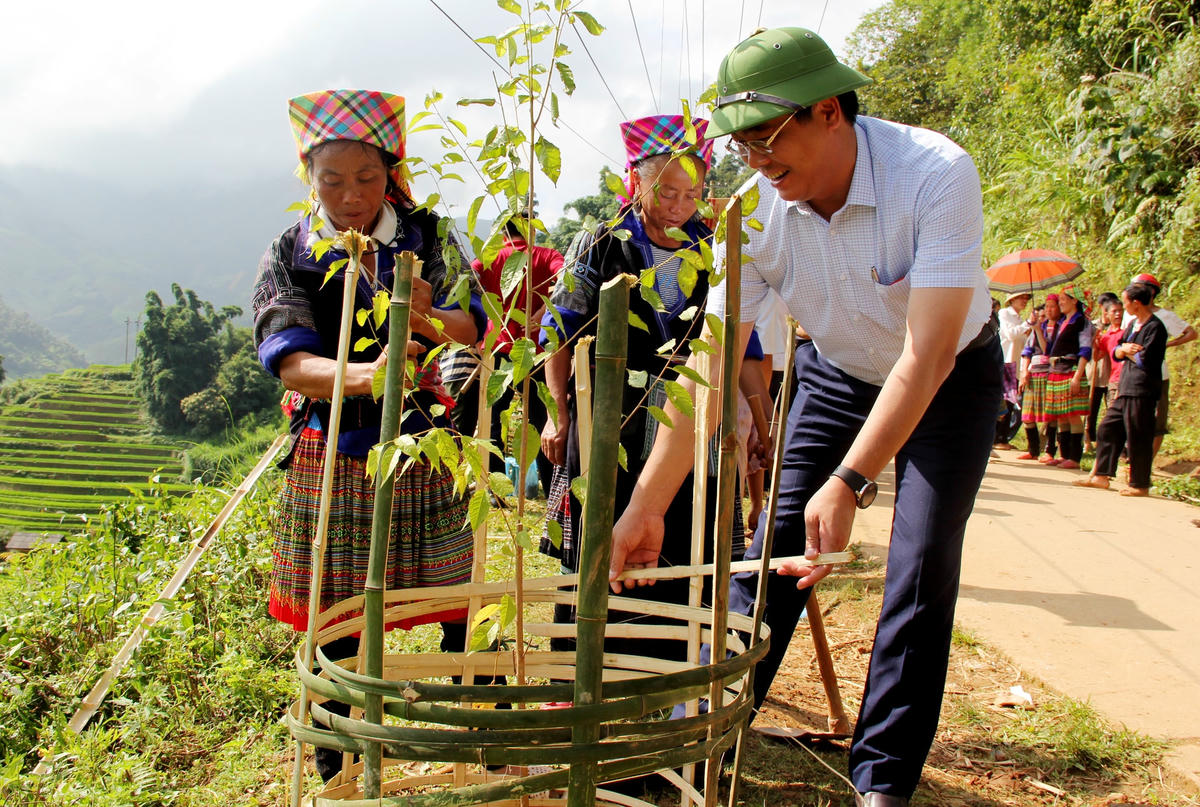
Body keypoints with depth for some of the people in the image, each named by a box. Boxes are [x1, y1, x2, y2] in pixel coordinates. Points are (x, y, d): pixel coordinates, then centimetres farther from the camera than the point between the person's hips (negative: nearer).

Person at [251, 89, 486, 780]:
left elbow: (472, 323, -12)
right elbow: (288, 361, -15)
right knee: (334, 620, 7)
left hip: (422, 449, 1)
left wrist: (427, 317, -36)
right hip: (330, 456, 0)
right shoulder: (290, 255, -1)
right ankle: (334, 764, 26)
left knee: (455, 603, 7)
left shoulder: (426, 236, 1)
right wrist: (364, 374, -35)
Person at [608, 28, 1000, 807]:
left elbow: (925, 356, -38)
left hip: (951, 377, -3)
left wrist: (848, 483, -49)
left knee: (922, 573, -9)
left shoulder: (937, 173, -33)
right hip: (837, 372, 3)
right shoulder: (758, 210, -21)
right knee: (770, 549, -3)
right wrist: (646, 507, -23)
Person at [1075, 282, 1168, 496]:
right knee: (1108, 429, 10)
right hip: (1125, 389, 9)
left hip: (1142, 391, -9)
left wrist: (1127, 352, -1)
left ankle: (1140, 485, 6)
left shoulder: (1155, 327, -13)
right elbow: (1116, 353, 16)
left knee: (1137, 438, -3)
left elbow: (1144, 360, -18)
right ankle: (1101, 476, 17)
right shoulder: (1133, 323, 15)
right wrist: (1125, 349, -6)